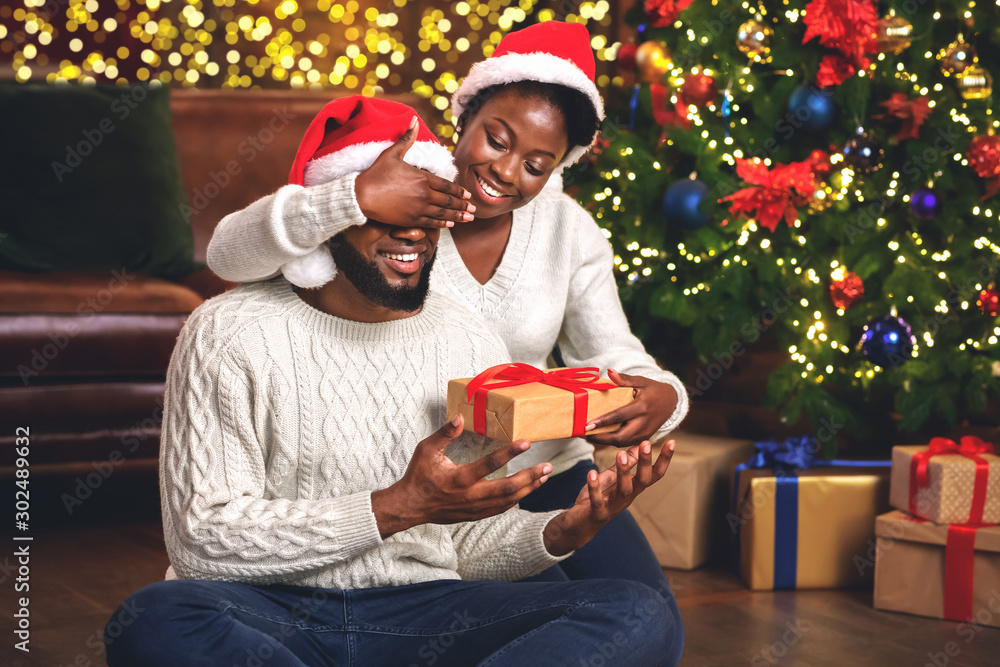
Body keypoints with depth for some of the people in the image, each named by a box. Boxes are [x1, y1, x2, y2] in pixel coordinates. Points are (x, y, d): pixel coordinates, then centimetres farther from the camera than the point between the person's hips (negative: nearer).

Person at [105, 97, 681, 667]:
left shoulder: (474, 348, 9)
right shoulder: (230, 335, -3)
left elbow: (471, 547, 13)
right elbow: (200, 542, -11)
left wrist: (567, 530, -10)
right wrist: (399, 507, -18)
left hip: (418, 612, 3)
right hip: (268, 612, -3)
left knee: (639, 616, -20)